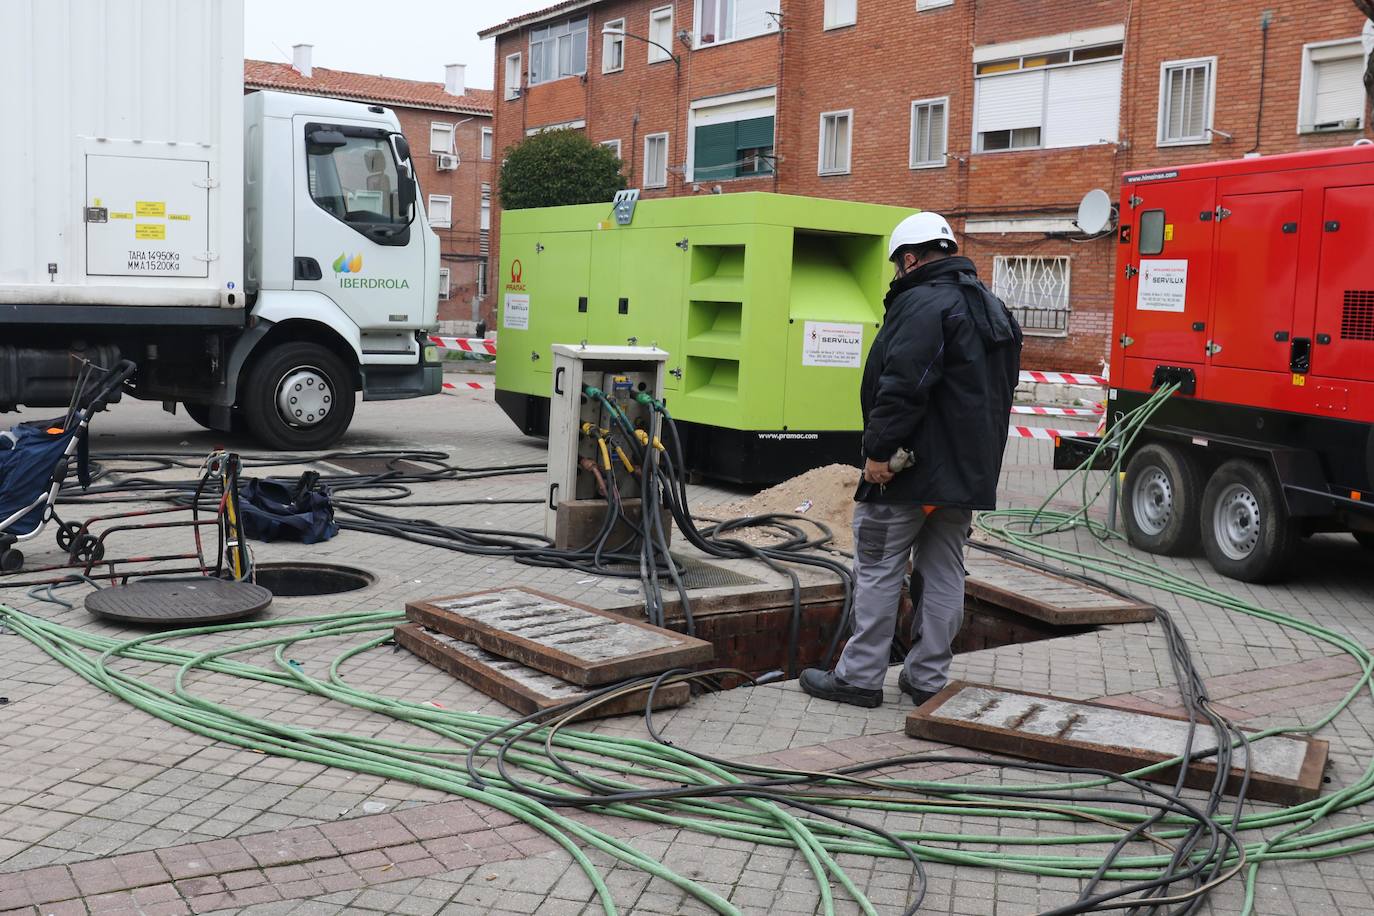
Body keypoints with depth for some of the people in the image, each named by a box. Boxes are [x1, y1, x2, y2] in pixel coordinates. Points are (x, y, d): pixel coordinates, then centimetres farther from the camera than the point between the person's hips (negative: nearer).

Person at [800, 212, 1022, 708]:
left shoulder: (922, 304, -14)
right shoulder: (992, 308, 18)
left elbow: (902, 387, -24)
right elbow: (999, 391, 23)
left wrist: (879, 450, -20)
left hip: (912, 466, -9)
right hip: (970, 471, 9)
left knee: (878, 571, 0)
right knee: (944, 574, 11)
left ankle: (859, 676, 5)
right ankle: (927, 677, 18)